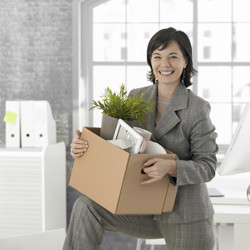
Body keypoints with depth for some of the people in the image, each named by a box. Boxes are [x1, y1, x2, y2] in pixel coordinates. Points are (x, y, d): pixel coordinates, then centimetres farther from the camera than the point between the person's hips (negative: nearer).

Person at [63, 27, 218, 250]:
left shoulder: (197, 108, -11)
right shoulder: (136, 98, 3)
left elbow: (207, 166, -12)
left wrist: (171, 167, -32)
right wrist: (82, 146, -13)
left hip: (187, 219, -4)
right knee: (86, 207, -15)